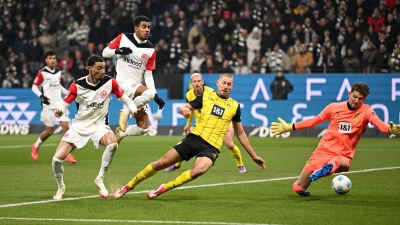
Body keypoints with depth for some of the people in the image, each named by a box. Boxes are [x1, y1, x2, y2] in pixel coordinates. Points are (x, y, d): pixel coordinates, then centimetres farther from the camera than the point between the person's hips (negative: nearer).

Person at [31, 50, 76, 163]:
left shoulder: (58, 72, 11)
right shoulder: (42, 73, -7)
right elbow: (34, 87, -5)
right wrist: (41, 96, -22)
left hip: (59, 104, 5)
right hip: (48, 106, -5)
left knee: (66, 126, -9)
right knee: (49, 131, -1)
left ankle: (67, 154, -6)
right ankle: (36, 146, 27)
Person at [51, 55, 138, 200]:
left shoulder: (110, 82, -9)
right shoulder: (77, 85, -12)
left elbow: (125, 99, 3)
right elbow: (65, 103, -5)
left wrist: (134, 110, -16)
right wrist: (60, 111, -28)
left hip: (99, 125, 0)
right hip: (79, 126, 0)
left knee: (112, 144, -35)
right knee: (57, 158, -13)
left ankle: (100, 180, -14)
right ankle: (61, 187, 19)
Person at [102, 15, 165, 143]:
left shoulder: (150, 50, 5)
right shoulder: (123, 38, -2)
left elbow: (148, 74, 8)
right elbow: (105, 53, 5)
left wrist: (156, 96, -3)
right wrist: (117, 51, -17)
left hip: (138, 86, 5)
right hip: (123, 82, -5)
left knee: (143, 128, 0)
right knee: (149, 93, -35)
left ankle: (120, 133, 24)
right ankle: (126, 112, -13)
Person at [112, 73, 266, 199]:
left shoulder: (234, 106, 9)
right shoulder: (206, 96, 7)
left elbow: (240, 133, 17)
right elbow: (182, 108, 10)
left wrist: (254, 156, 17)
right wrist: (184, 110, -15)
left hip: (212, 147, -1)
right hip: (195, 137, 1)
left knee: (199, 170, -33)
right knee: (161, 163, -4)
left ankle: (164, 188, -18)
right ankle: (129, 186, 13)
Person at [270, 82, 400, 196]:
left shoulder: (366, 111, -4)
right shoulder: (334, 107, 3)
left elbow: (377, 122, -23)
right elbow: (314, 121, 14)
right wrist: (289, 127, 14)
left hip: (344, 155, -2)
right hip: (324, 150, 2)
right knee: (298, 188, 7)